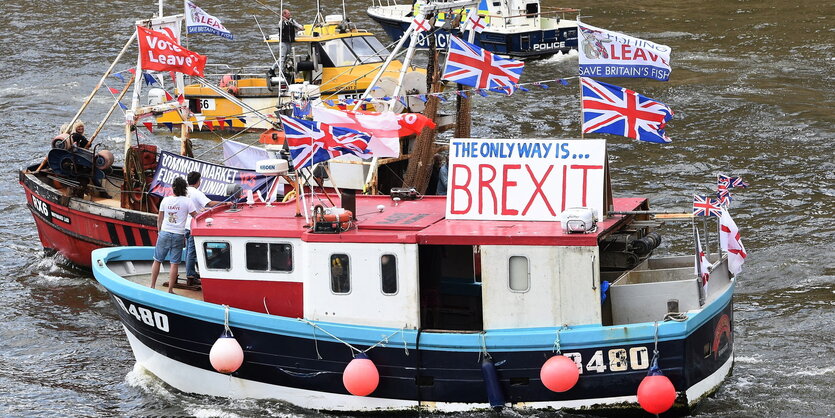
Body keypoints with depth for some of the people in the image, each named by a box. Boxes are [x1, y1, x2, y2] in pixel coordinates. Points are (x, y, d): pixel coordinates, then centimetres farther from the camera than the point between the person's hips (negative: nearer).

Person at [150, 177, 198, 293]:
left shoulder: (166, 200, 3)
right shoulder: (187, 201, -5)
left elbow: (159, 219, 9)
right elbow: (196, 217, -3)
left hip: (164, 233, 2)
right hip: (178, 235, -2)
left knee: (157, 260, 13)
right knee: (175, 263, 3)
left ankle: (152, 286, 15)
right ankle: (170, 290, 5)